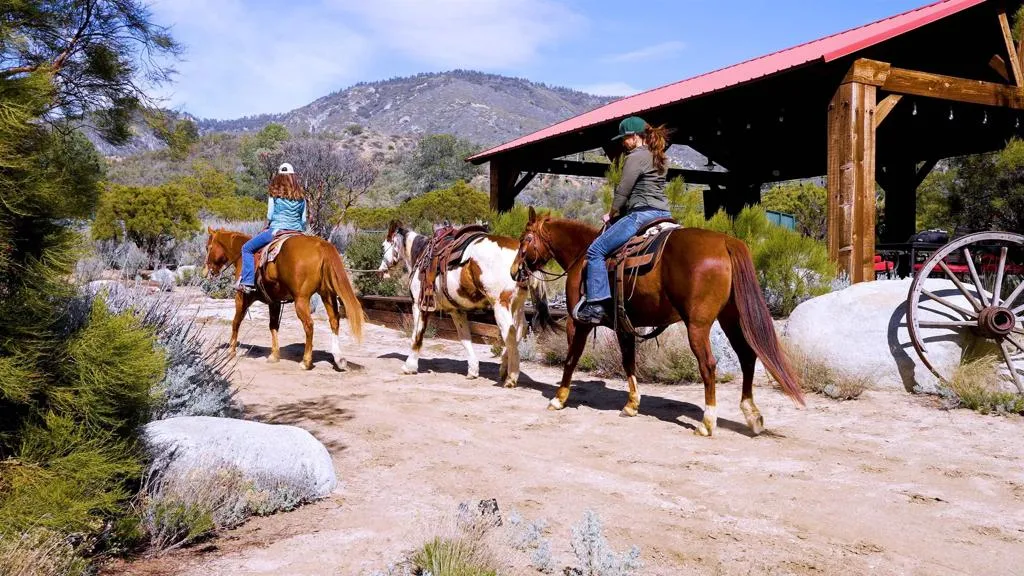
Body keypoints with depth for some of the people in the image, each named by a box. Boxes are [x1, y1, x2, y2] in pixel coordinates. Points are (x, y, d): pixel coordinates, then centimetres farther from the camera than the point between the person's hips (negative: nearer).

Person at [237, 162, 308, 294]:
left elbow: (270, 216, 0)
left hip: (277, 229, -4)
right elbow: (304, 220, 8)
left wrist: (267, 227, 18)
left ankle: (247, 282, -4)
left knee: (247, 248, 9)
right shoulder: (301, 197, 10)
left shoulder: (274, 195, 0)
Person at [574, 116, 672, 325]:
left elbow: (622, 192, -8)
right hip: (663, 214, 10)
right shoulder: (659, 159, 22)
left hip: (642, 214, -10)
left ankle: (597, 304, -16)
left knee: (596, 250, -8)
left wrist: (611, 214, 9)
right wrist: (619, 213, 21)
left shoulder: (635, 157, -6)